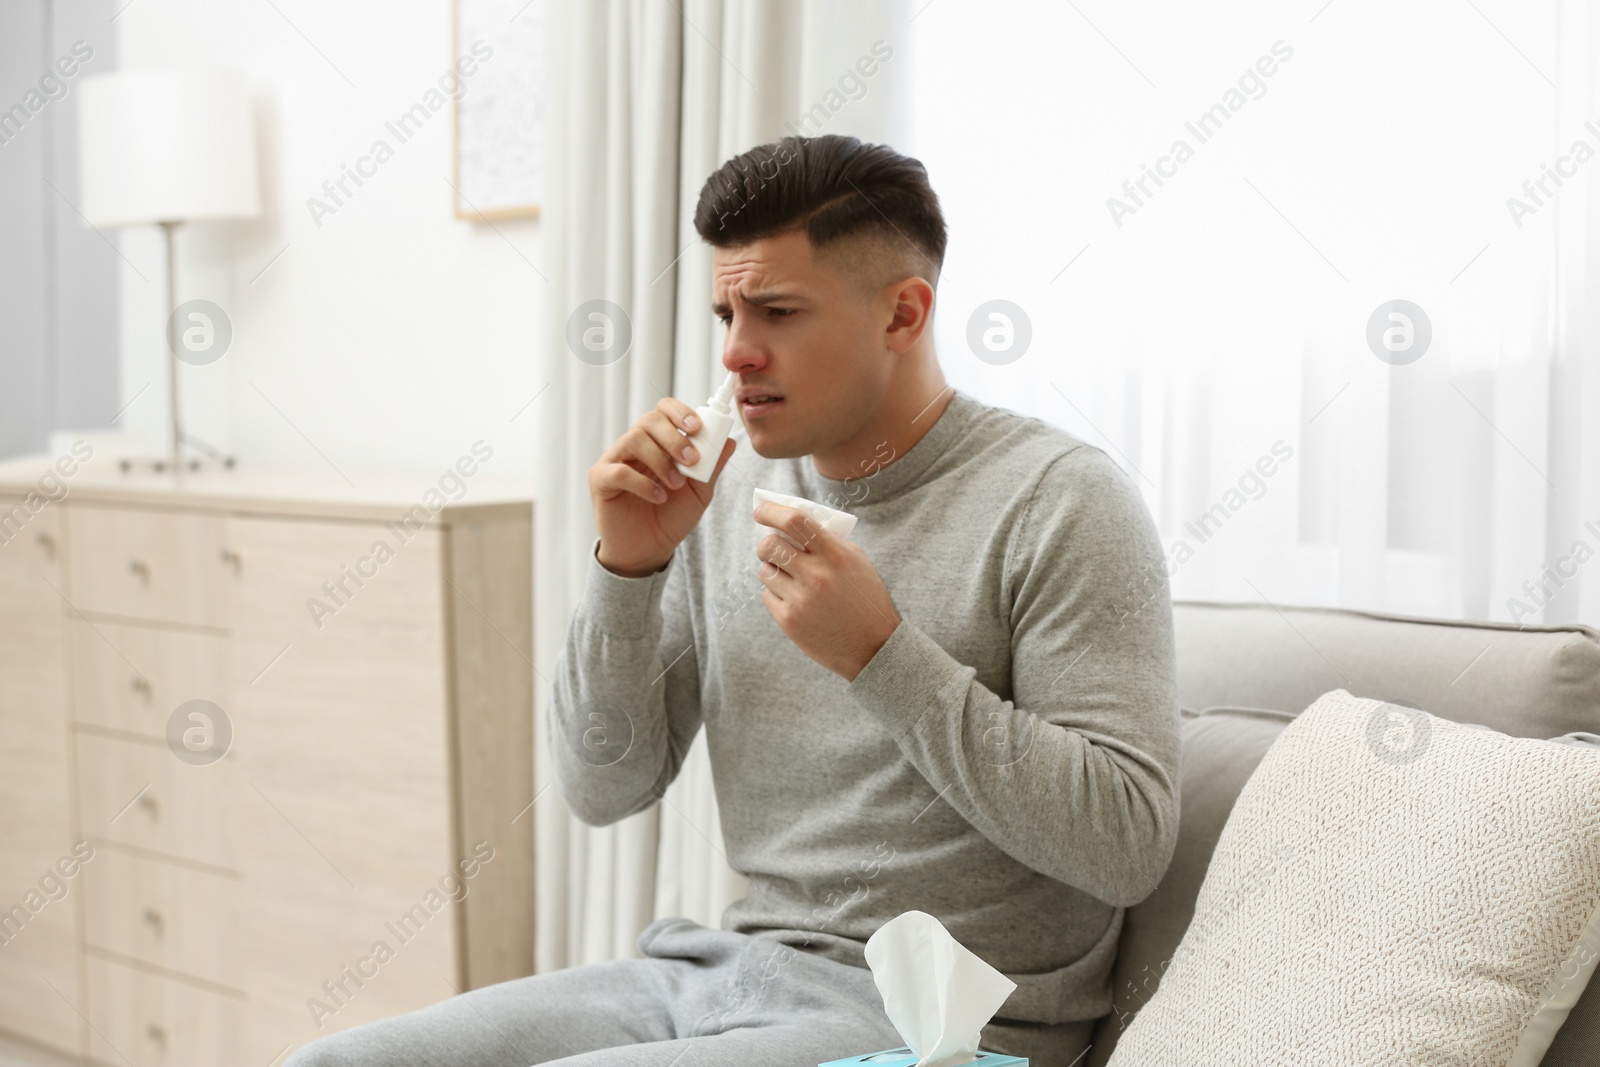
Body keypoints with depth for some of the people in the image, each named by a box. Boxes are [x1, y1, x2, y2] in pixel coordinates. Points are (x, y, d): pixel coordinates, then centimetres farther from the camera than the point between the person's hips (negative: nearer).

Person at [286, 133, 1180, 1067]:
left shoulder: (1060, 501, -10)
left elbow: (1128, 847, -17)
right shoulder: (732, 491, 8)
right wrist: (628, 568, -6)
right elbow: (602, 788, 10)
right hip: (722, 972, 6)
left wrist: (879, 654, -22)